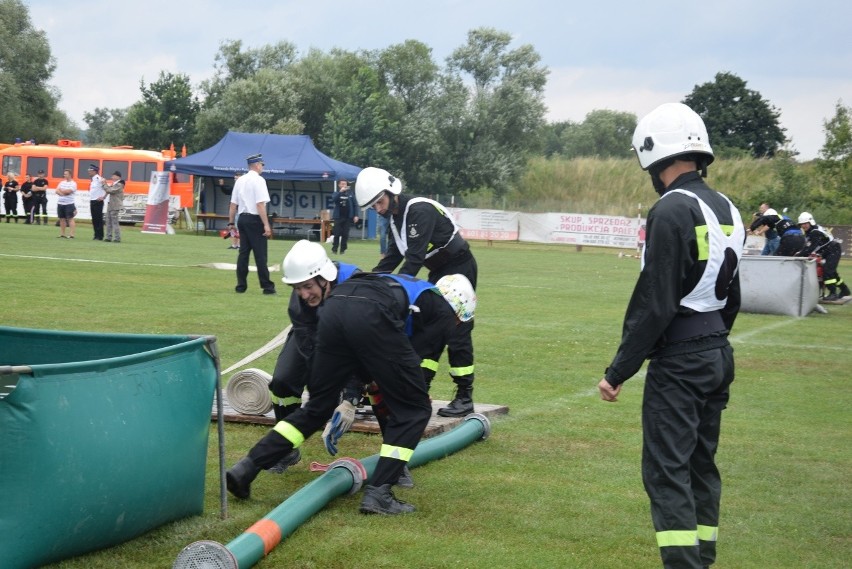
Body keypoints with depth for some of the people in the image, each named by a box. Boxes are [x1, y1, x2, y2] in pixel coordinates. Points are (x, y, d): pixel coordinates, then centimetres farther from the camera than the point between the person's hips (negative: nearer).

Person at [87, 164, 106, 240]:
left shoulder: (99, 179, -13)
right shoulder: (93, 180, 13)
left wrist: (103, 197, -15)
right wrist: (90, 200, 17)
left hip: (98, 202, -9)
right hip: (92, 201, 9)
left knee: (99, 219, -5)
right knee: (94, 219, 10)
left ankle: (100, 236, -2)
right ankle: (96, 235, 15)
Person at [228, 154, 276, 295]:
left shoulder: (240, 180, 11)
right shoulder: (258, 180, -10)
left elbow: (233, 204, 11)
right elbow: (260, 204, -18)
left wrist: (231, 222, 15)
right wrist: (266, 225, -19)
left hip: (242, 219, 7)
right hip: (255, 220, -7)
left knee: (243, 253, 10)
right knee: (260, 254, -4)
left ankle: (241, 285, 10)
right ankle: (267, 286, -2)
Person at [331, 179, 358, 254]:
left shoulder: (350, 194, 4)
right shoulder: (336, 193, 4)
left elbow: (354, 205, 5)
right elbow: (333, 200, -17)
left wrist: (356, 215, -2)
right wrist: (340, 191, -25)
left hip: (348, 218, 1)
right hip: (338, 217, -1)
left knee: (345, 234, 2)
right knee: (337, 234, -2)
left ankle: (343, 249, 9)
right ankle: (334, 249, 4)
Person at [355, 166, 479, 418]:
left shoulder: (420, 210, -25)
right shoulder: (396, 216, 4)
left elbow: (415, 257, -31)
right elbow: (393, 256, 6)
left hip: (460, 269, -10)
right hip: (438, 272, 10)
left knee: (457, 332, -10)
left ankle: (465, 397, -6)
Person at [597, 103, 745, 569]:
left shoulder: (673, 210, -18)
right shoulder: (726, 210, 9)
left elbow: (654, 304, -20)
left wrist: (618, 371, -14)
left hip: (679, 360, -9)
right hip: (719, 354, 9)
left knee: (667, 472, -5)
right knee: (701, 465, 16)